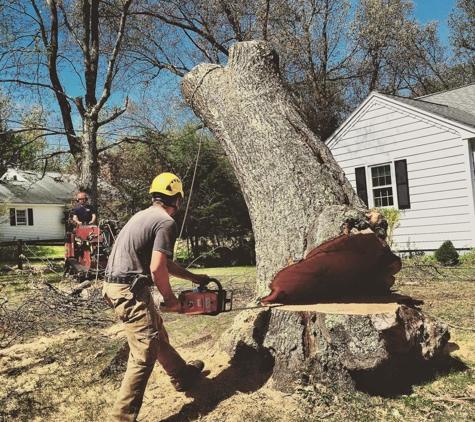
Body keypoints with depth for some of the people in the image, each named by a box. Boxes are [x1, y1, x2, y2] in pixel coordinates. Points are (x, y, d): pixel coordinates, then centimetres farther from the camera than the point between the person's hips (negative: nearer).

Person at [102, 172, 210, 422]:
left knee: (157, 334, 24)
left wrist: (193, 277, 29)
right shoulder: (166, 222, -12)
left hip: (116, 286, 10)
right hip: (129, 290, -10)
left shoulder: (144, 216, 17)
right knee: (145, 352, -5)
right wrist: (170, 299, -4)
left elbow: (162, 261, 24)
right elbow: (157, 269, -20)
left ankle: (184, 375, 43)